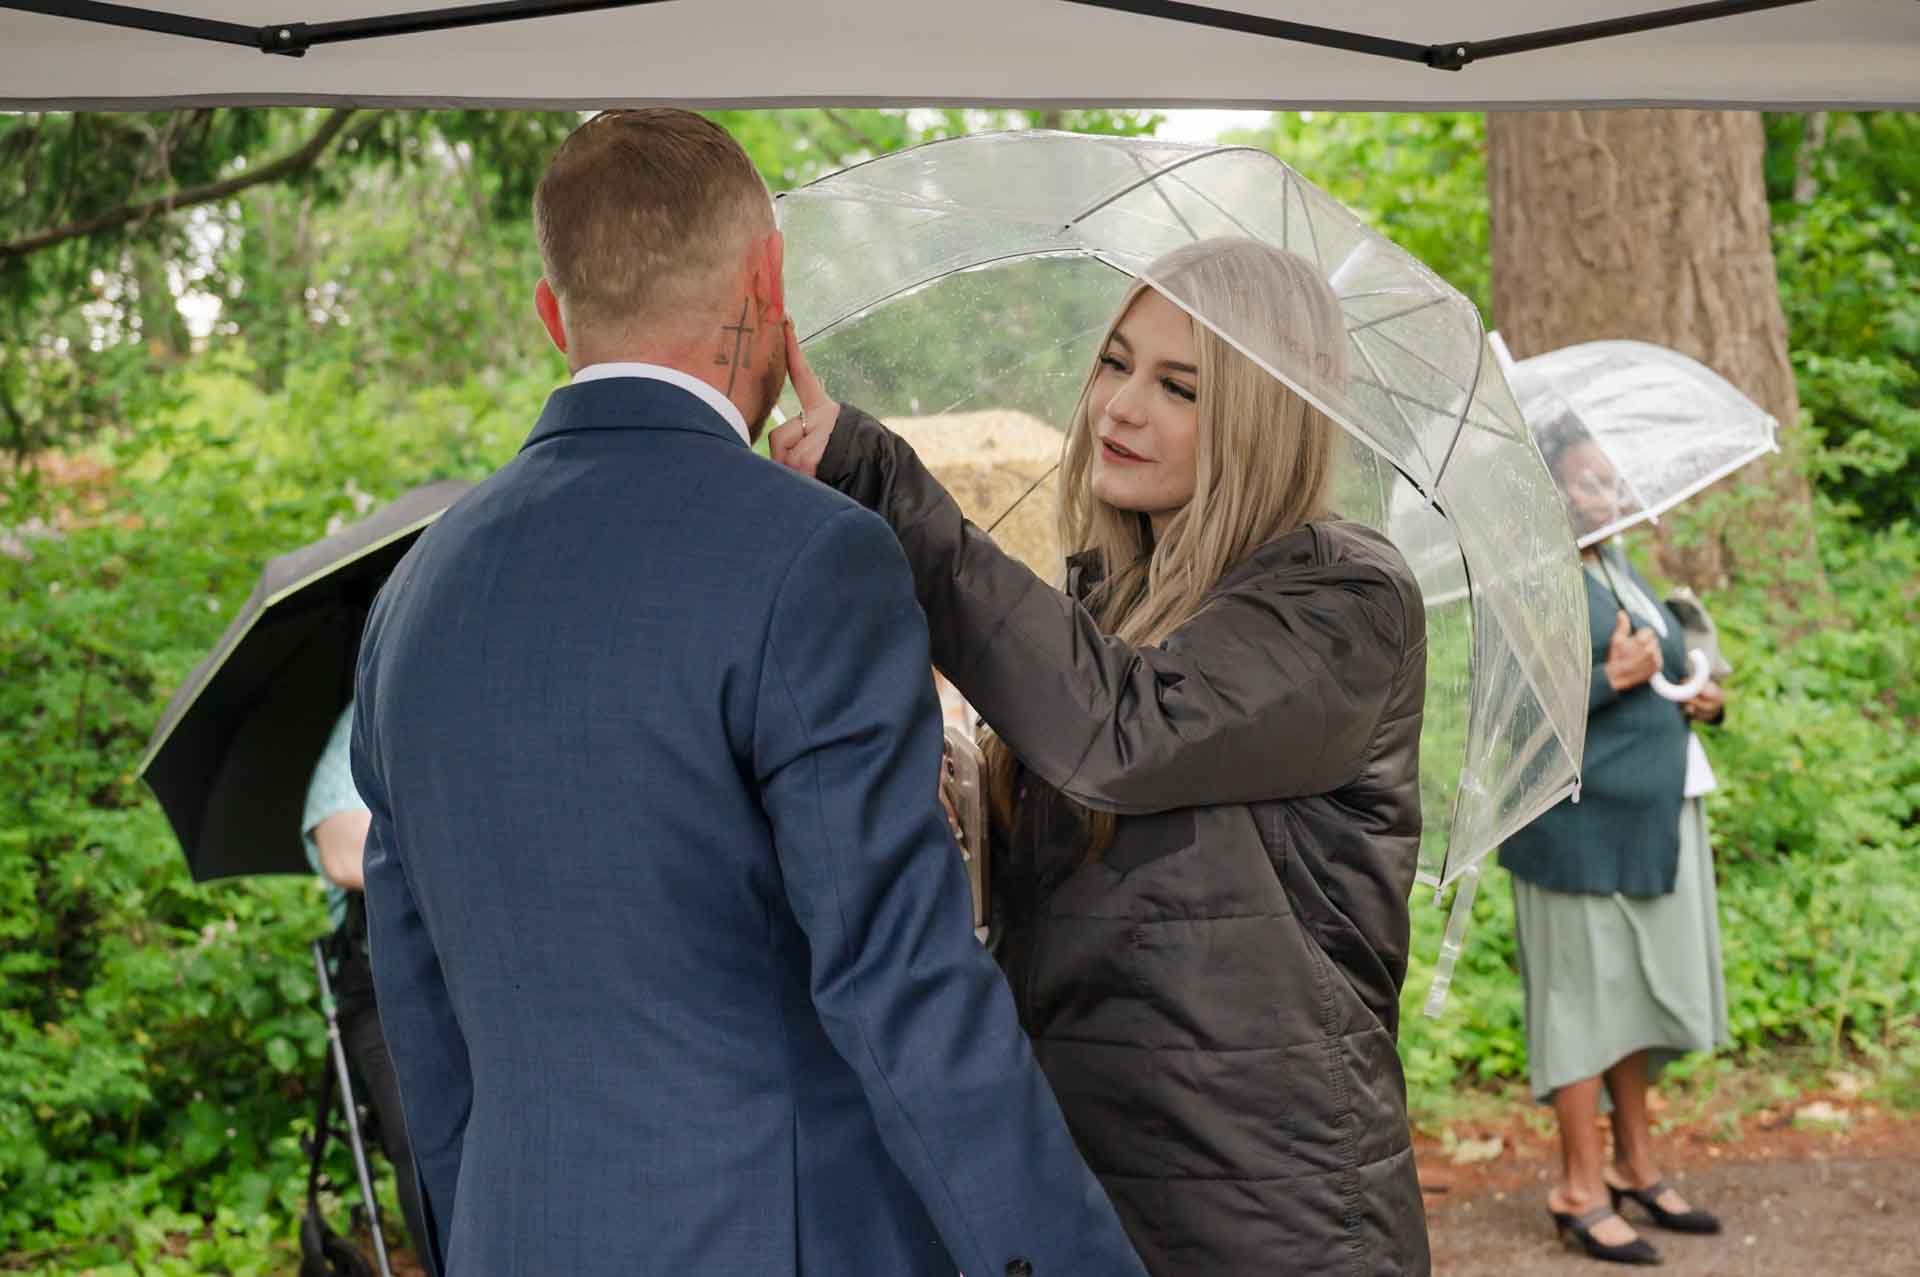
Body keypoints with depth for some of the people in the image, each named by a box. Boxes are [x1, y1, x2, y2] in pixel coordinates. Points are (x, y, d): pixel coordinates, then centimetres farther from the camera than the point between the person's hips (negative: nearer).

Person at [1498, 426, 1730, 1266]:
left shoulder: (1624, 571, 16)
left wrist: (1705, 699, 7)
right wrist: (1612, 678, -23)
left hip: (1653, 815, 8)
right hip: (1582, 824, -8)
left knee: (1640, 986, 13)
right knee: (1586, 991, -3)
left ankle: (1636, 1167, 24)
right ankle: (1580, 1188, 6)